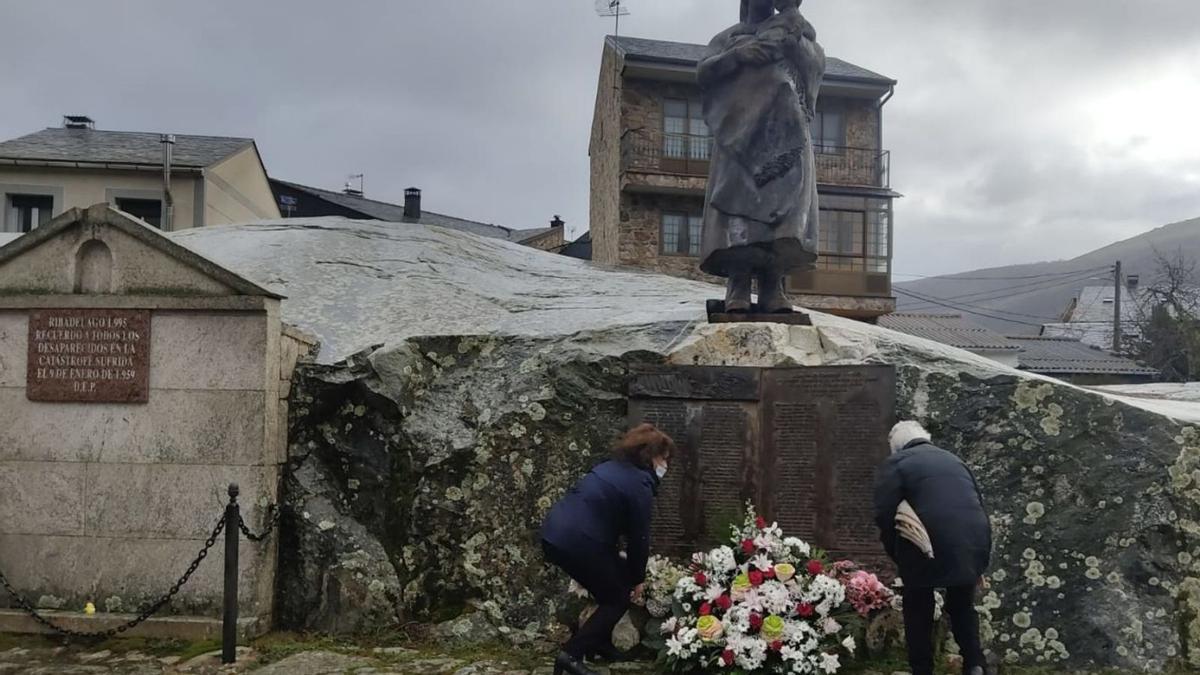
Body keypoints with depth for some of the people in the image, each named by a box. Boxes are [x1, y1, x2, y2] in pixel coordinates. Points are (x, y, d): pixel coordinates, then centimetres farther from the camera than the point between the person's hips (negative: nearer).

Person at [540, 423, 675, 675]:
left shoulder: (612, 467, 19)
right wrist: (638, 578, 12)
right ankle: (571, 654, -1)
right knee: (619, 597, 8)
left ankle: (600, 643, 30)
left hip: (554, 534, 9)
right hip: (578, 543, -9)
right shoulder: (639, 484, -7)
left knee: (611, 585, 23)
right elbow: (639, 535, -3)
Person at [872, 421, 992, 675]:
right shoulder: (955, 460, 22)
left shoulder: (895, 463, 4)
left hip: (928, 549, -5)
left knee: (919, 613, 11)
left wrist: (899, 556, 6)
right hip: (971, 546, 6)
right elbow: (979, 508, 22)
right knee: (962, 607, 24)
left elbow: (884, 515, -6)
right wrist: (981, 561, 25)